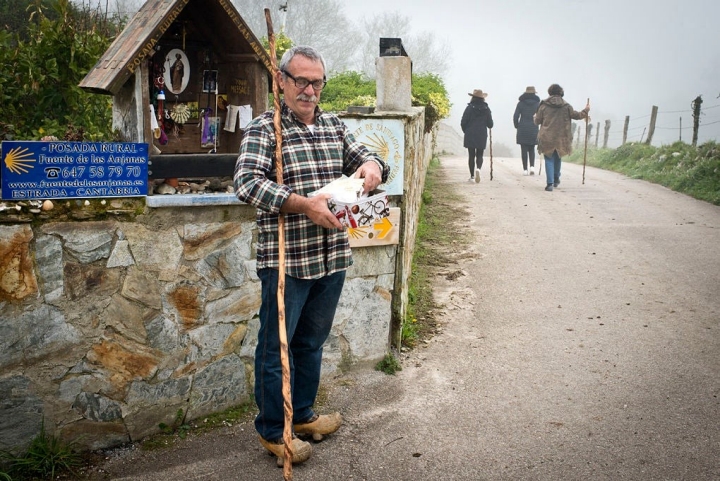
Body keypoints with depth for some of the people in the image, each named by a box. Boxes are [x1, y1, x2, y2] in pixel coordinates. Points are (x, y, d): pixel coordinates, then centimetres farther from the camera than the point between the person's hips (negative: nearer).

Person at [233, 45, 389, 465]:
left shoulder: (335, 125, 11)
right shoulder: (264, 129, -8)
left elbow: (363, 157, 18)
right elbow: (247, 182, -20)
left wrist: (372, 166, -7)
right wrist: (305, 205, -29)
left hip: (332, 257, 6)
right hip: (285, 260, -6)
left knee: (312, 342, 20)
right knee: (276, 347, 8)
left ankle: (302, 414, 40)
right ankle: (273, 431, 27)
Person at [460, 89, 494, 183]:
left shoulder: (470, 108, -6)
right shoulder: (486, 109, 3)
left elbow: (463, 122, -6)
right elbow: (490, 124, 5)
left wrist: (466, 131, 12)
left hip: (470, 135, -2)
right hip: (482, 136, 2)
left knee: (471, 155, 4)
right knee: (479, 155, 9)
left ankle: (472, 176, 6)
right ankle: (478, 168, -19)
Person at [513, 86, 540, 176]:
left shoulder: (521, 103, 1)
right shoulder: (537, 103, 2)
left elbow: (515, 116, -2)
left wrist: (517, 126, 11)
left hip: (522, 130, -1)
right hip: (534, 129, 1)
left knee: (524, 150, 2)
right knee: (531, 149, 12)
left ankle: (525, 169, 0)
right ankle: (532, 166, -7)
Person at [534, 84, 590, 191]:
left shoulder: (544, 105, -3)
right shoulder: (566, 106, 0)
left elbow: (537, 121, 2)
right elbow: (577, 115, 10)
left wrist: (535, 117, 26)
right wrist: (586, 110, 29)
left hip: (547, 138, -2)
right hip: (561, 138, 2)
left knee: (549, 159, 3)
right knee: (558, 157, 22)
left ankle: (550, 183, -10)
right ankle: (556, 179, 34)